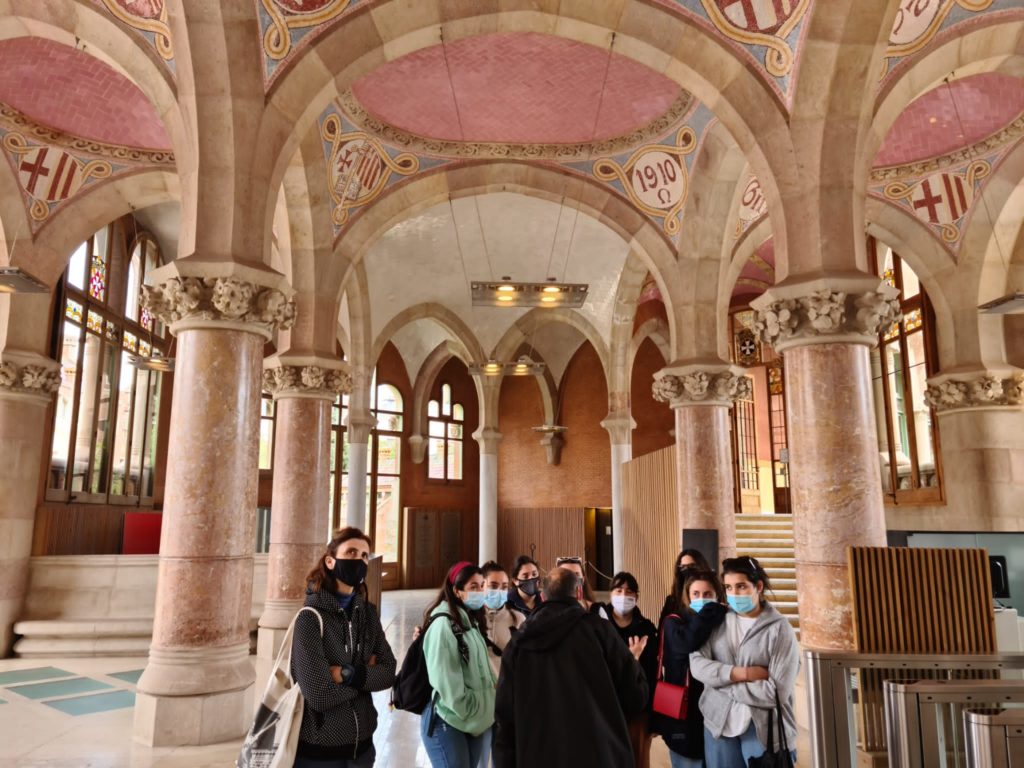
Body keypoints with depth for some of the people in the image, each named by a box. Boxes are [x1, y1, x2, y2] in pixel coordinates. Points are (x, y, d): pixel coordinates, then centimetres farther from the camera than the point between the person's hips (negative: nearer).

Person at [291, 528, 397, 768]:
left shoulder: (368, 613, 1)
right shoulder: (311, 617, -17)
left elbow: (389, 672, -4)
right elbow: (319, 694, -23)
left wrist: (348, 674, -19)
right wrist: (366, 673, -10)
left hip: (361, 744, 5)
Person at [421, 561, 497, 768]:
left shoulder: (472, 622, 11)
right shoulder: (443, 624, -15)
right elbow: (445, 681, -19)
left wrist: (484, 709, 4)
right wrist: (469, 711, -12)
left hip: (477, 720, 8)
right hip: (448, 722, -8)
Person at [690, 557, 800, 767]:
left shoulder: (779, 629, -8)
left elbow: (777, 691, -15)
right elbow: (697, 665, -6)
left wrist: (722, 681, -11)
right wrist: (742, 673, -17)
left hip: (764, 728, -3)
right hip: (719, 722, 3)